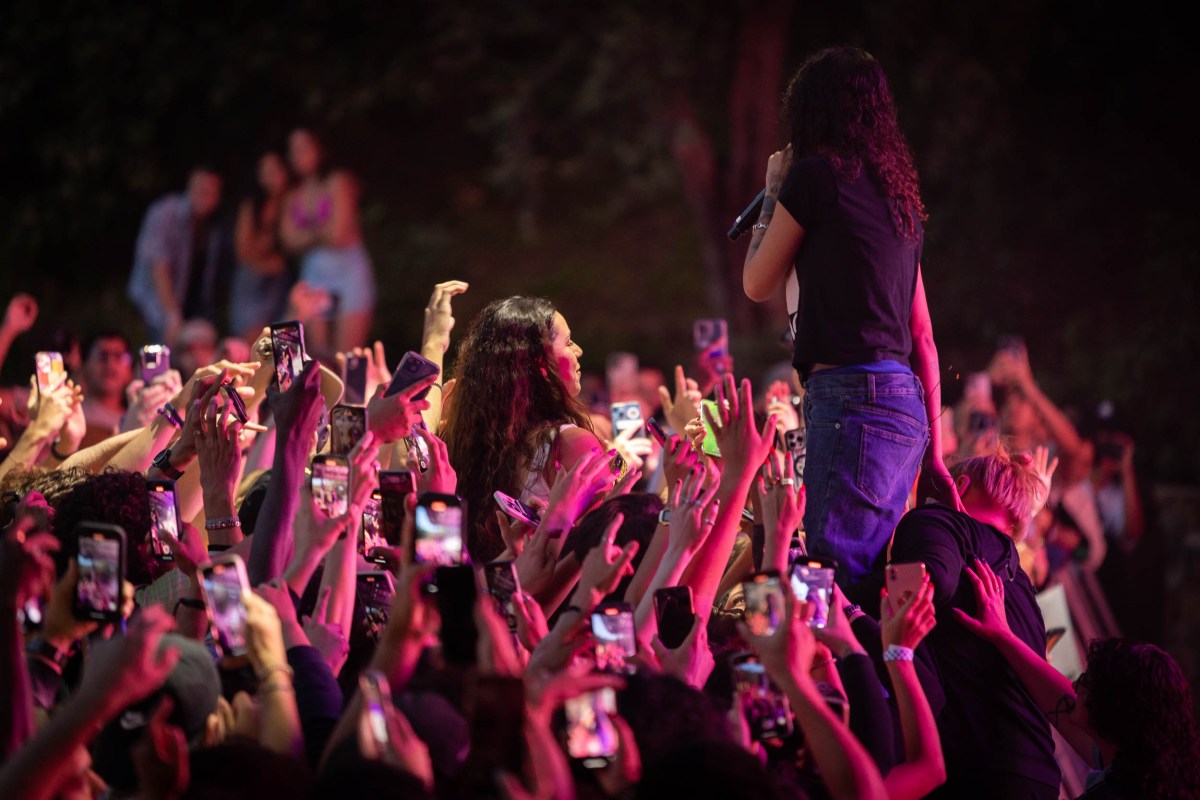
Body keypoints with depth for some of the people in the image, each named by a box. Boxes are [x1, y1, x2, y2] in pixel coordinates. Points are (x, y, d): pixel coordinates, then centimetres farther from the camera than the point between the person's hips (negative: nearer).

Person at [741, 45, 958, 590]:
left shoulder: (816, 175, -3)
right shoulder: (895, 190, 20)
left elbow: (758, 284, 7)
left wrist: (773, 193, 21)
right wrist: (932, 449, 24)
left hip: (850, 396, -9)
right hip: (904, 404, 9)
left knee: (831, 577, -15)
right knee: (868, 581, 9)